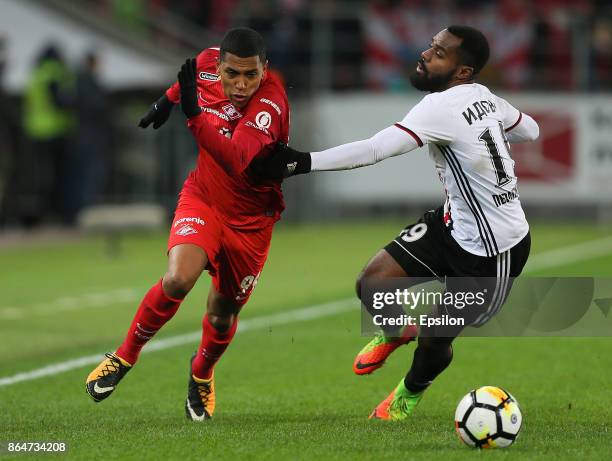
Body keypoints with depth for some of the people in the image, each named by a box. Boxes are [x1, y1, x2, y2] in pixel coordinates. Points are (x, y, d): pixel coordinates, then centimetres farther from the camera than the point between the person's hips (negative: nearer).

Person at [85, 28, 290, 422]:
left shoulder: (271, 104, -31)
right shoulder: (210, 62, -14)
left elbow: (236, 162, -47)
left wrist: (194, 114, -55)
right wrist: (168, 99, 24)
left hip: (250, 220, -2)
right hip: (203, 198, 2)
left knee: (222, 315, 9)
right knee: (178, 280, -25)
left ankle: (202, 373, 44)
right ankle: (125, 357, -2)